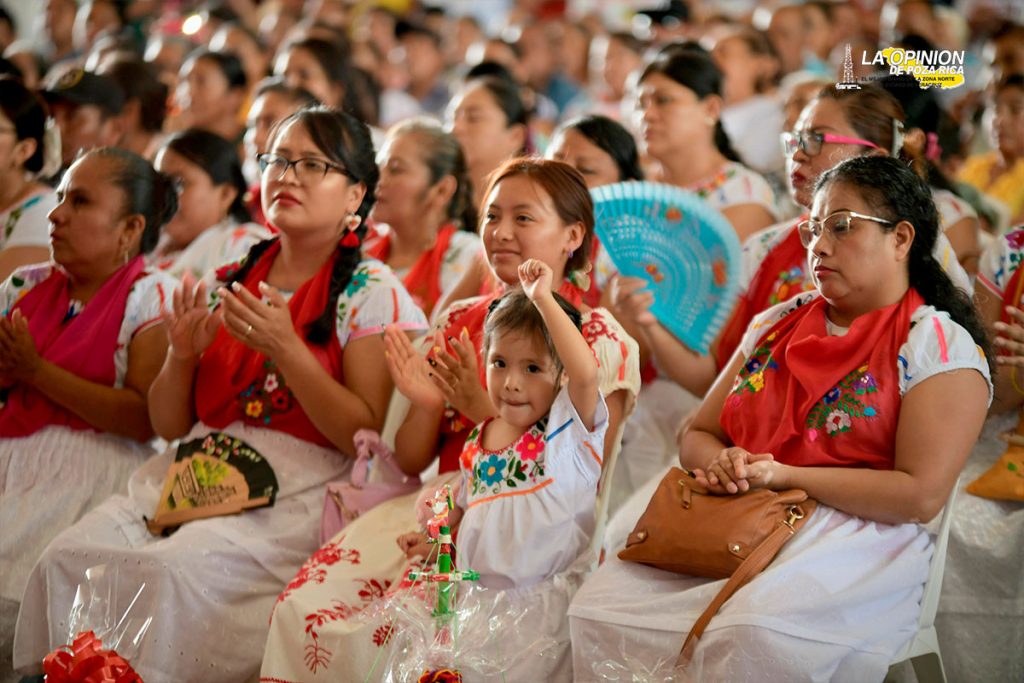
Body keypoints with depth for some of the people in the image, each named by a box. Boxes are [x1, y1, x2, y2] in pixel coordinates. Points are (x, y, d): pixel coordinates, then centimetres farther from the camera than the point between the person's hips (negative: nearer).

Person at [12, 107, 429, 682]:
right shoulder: (227, 284, 15)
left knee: (175, 568, -31)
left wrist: (284, 349, -17)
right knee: (67, 558, -19)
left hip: (297, 490, -5)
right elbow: (169, 425, 16)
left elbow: (368, 437, -10)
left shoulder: (372, 294, 0)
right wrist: (182, 356, -4)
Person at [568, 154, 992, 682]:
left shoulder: (941, 346, 0)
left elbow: (921, 495, -11)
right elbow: (698, 435, 22)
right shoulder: (778, 324, 20)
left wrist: (784, 474, -12)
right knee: (597, 608, -22)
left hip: (854, 533, -5)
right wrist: (721, 464, -4)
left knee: (754, 631, -38)